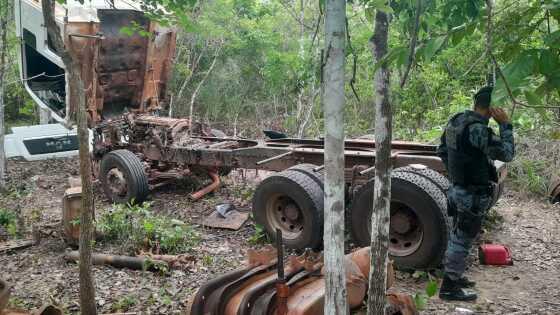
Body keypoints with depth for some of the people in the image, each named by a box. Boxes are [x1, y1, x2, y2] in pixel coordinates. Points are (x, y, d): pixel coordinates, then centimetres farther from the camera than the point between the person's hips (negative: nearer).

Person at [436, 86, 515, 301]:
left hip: (458, 190, 9)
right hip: (473, 195, -9)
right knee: (463, 239, 0)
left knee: (458, 236, 22)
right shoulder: (477, 129, -25)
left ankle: (453, 275, 37)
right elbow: (507, 154, -19)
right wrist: (505, 124, -14)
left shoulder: (455, 121, 4)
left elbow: (442, 151, 14)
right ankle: (449, 287, 9)